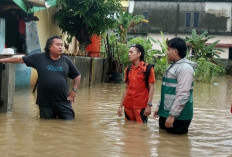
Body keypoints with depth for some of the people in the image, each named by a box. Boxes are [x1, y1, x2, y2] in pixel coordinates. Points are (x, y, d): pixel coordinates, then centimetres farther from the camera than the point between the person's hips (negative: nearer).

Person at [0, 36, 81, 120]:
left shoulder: (66, 61, 6)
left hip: (63, 103, 1)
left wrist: (74, 90, 5)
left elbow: (77, 76, 16)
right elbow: (20, 59, 5)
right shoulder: (39, 57, 1)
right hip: (45, 103, 0)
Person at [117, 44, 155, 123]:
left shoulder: (147, 68, -6)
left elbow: (151, 88, -8)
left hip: (141, 106, -5)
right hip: (128, 106, 5)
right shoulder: (128, 69, 9)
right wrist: (121, 106, 12)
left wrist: (149, 105, -16)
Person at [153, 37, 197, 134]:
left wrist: (172, 115, -24)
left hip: (178, 116, -9)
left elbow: (183, 95, -23)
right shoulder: (173, 66, 15)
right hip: (165, 113, 9)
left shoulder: (185, 68, -16)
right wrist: (159, 107, 19)